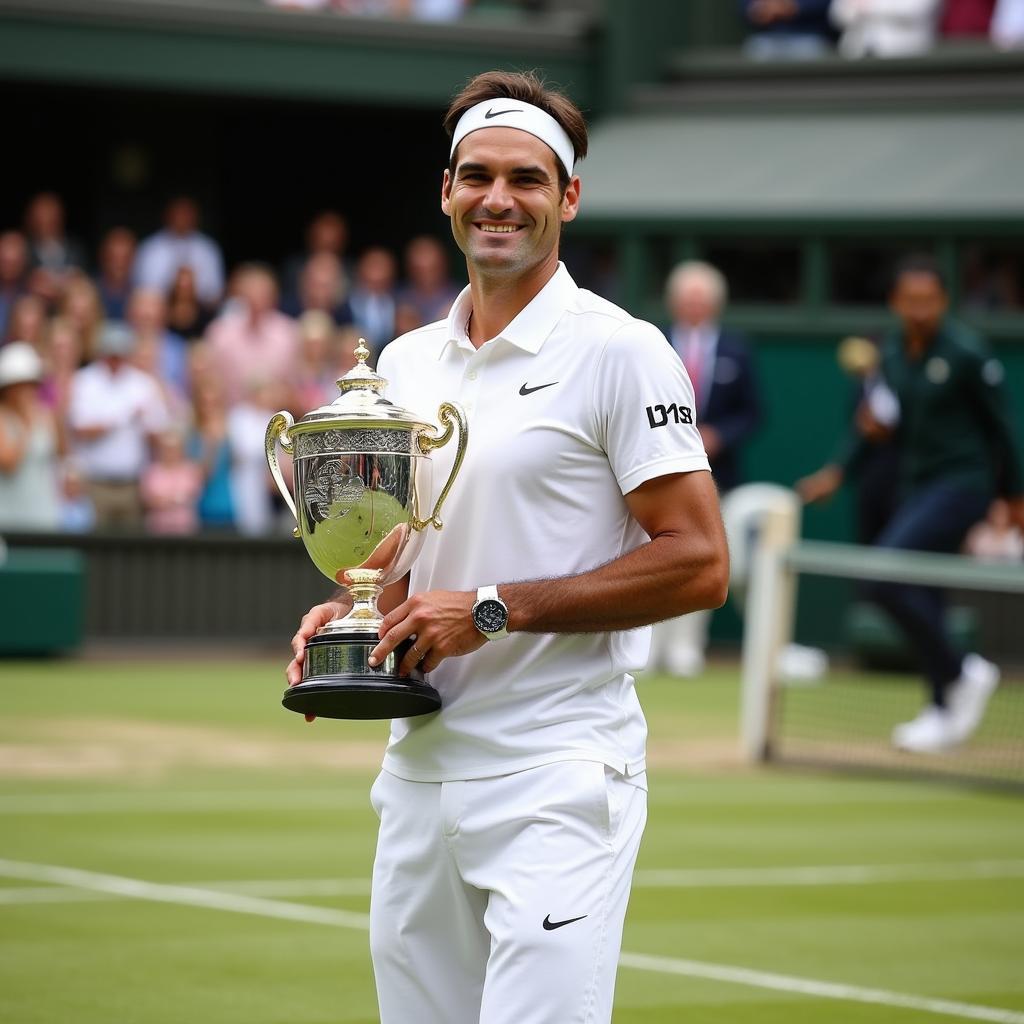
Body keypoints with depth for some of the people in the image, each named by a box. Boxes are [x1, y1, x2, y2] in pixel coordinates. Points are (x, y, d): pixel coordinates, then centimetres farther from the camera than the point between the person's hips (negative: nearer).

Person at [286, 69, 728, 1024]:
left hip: (557, 775, -6)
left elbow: (698, 562, -12)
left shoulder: (618, 351, -6)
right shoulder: (405, 360, 15)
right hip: (418, 766, 6)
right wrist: (348, 611, 3)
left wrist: (492, 610, -15)